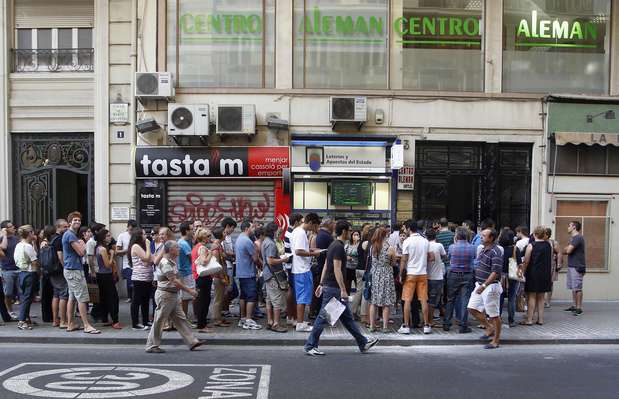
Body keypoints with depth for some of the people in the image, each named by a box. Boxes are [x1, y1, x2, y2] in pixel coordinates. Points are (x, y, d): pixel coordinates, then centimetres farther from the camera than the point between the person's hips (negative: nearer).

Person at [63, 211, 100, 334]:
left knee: (72, 298, 12)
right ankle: (87, 325, -7)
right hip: (74, 270, -11)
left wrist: (81, 245, 1)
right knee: (82, 298, -9)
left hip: (71, 270, 11)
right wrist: (83, 244, 0)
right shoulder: (70, 235, -15)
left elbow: (80, 252, 19)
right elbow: (81, 252, -18)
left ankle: (71, 324, 17)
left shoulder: (70, 234, 18)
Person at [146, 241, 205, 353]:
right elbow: (174, 281, -22)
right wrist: (189, 291, -19)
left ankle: (192, 342, 11)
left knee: (181, 319, 9)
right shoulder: (165, 263, -18)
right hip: (165, 295, -10)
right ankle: (151, 346, 10)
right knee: (159, 321, 0)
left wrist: (189, 290, 13)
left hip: (173, 295, 10)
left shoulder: (172, 262, 13)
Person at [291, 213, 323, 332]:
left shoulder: (297, 231, 14)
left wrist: (311, 250, 13)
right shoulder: (301, 233, -18)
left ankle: (300, 321, 25)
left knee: (300, 297, 16)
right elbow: (298, 251, -25)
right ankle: (300, 324, 0)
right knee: (303, 297, -5)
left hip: (300, 269, 10)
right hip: (303, 270, -10)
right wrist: (313, 253, -16)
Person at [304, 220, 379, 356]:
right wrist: (343, 290, -23)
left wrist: (321, 284, 20)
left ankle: (363, 343, 19)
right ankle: (310, 346, 6)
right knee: (323, 318, -2)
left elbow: (325, 266, 17)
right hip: (333, 288, -10)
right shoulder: (339, 247, -17)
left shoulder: (334, 245, 14)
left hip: (329, 285, 10)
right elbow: (337, 269, -23)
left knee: (347, 317, 13)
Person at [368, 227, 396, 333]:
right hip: (386, 275, -4)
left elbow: (371, 260, 9)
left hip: (374, 274, 4)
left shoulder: (372, 247, 0)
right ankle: (385, 326, 5)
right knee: (386, 303, 4)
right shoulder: (390, 248, -10)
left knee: (373, 302, 9)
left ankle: (372, 325, 11)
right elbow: (393, 262, 1)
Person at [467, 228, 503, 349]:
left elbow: (495, 272, -24)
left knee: (494, 315, 1)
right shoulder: (483, 250, 11)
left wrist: (484, 285, -27)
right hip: (480, 285, 9)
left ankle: (496, 340, 13)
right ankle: (490, 328, 25)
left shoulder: (495, 252, -17)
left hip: (490, 286, -9)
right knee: (472, 308, 10)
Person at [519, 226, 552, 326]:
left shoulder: (531, 246, -10)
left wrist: (522, 272, 0)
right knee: (541, 297, 12)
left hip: (533, 274, -5)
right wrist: (550, 275, 17)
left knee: (531, 296, 0)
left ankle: (529, 319, -1)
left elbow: (526, 262, -11)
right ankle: (540, 319, 14)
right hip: (545, 274, 5)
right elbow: (550, 261, 10)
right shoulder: (548, 245, 4)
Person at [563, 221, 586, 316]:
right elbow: (567, 250, 18)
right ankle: (574, 306, 20)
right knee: (573, 288, 13)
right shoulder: (573, 238, 19)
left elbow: (568, 250, -19)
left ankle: (579, 308, -4)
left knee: (577, 288, -7)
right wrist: (567, 249, -3)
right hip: (571, 265, 10)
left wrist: (566, 249, 1)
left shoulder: (578, 237, -15)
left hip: (577, 267, -10)